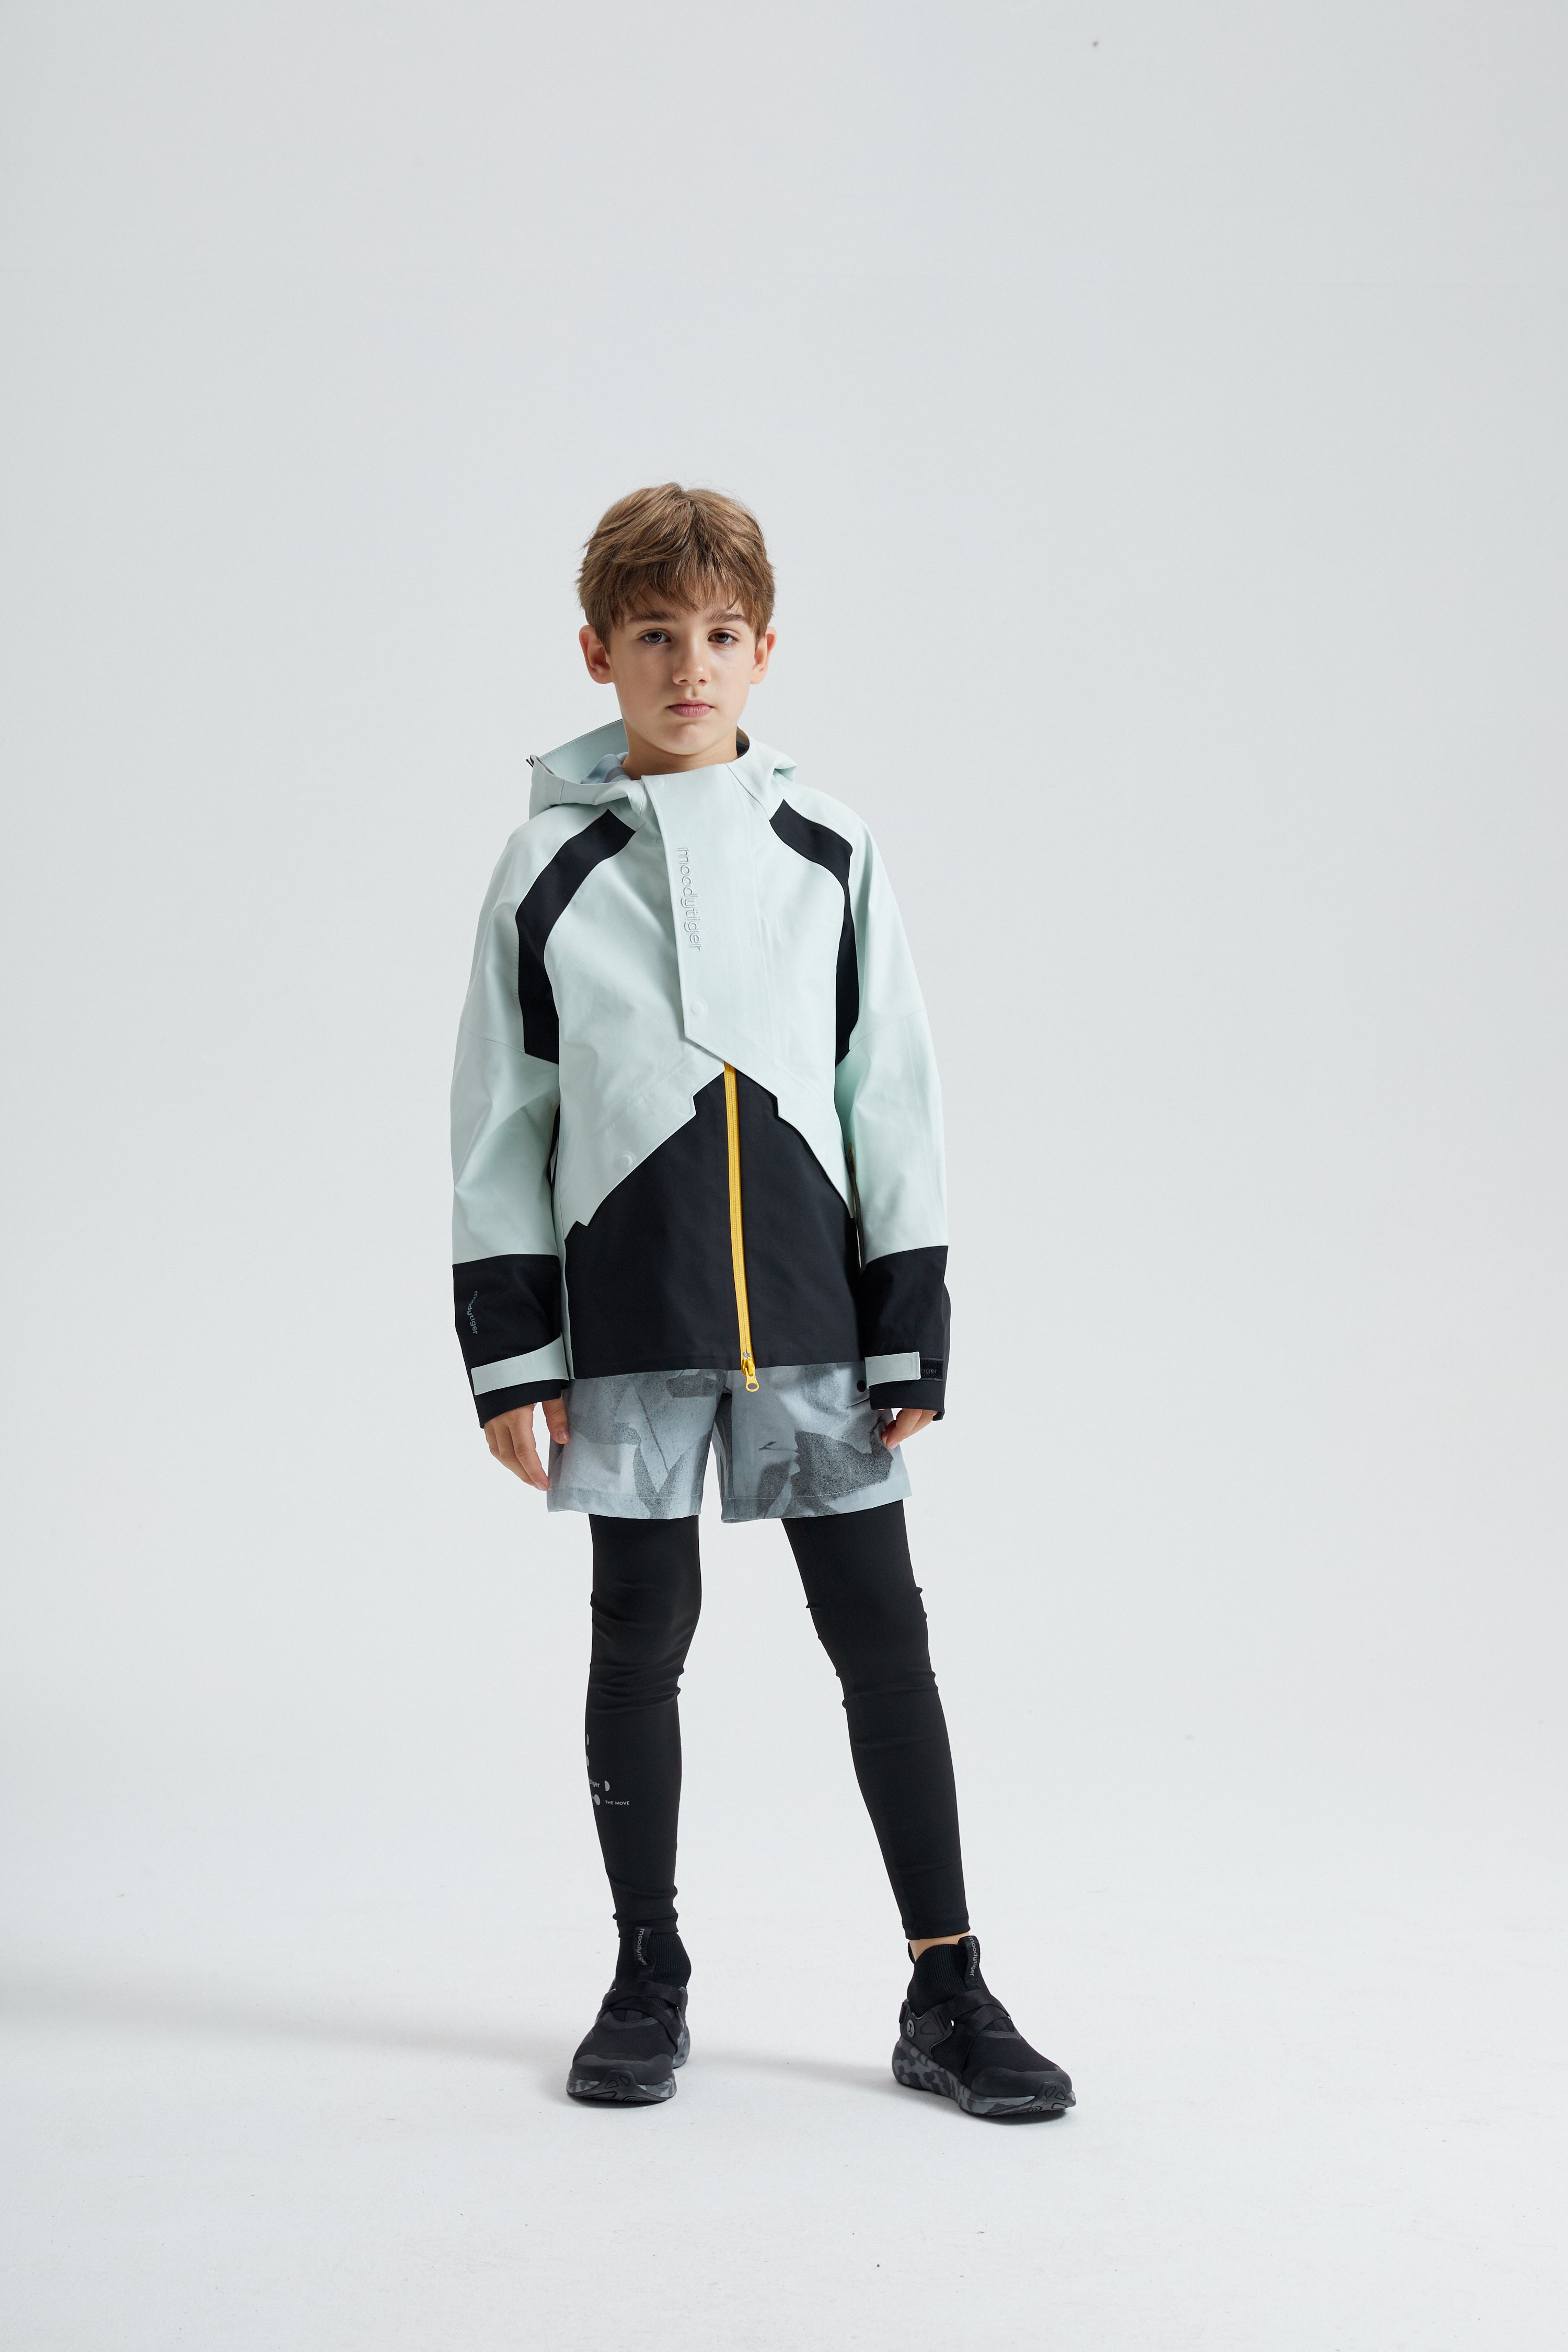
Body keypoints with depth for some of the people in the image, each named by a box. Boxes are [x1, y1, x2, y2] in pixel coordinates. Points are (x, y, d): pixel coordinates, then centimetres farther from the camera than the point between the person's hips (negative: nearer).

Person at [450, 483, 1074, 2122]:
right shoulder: (548, 869, 2)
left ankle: (946, 1992, 14)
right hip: (626, 1315, 0)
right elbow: (498, 1125, 4)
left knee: (882, 1635, 2)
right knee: (641, 1640, 8)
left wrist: (911, 1336, 1)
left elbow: (895, 1100, 5)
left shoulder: (830, 857, 5)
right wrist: (510, 1350, -1)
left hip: (813, 1308, 1)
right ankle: (647, 1979, 24)